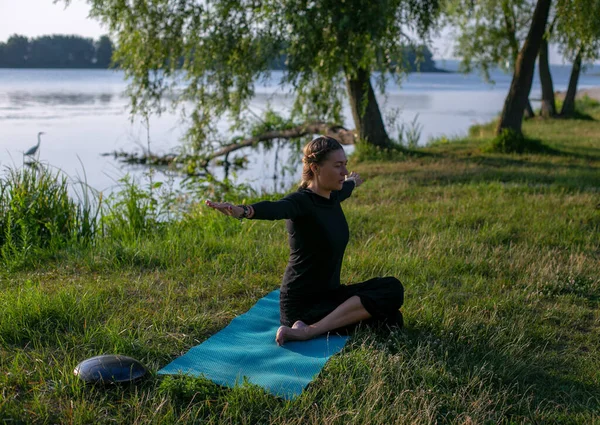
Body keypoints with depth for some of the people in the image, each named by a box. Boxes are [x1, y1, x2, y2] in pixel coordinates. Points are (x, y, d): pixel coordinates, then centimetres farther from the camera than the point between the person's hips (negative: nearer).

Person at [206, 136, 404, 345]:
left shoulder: (332, 196, 5)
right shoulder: (301, 202, -20)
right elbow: (274, 209, -43)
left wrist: (353, 181, 55)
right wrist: (242, 211, -65)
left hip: (329, 293, 9)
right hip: (302, 305, -9)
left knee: (392, 289, -5)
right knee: (389, 318, -15)